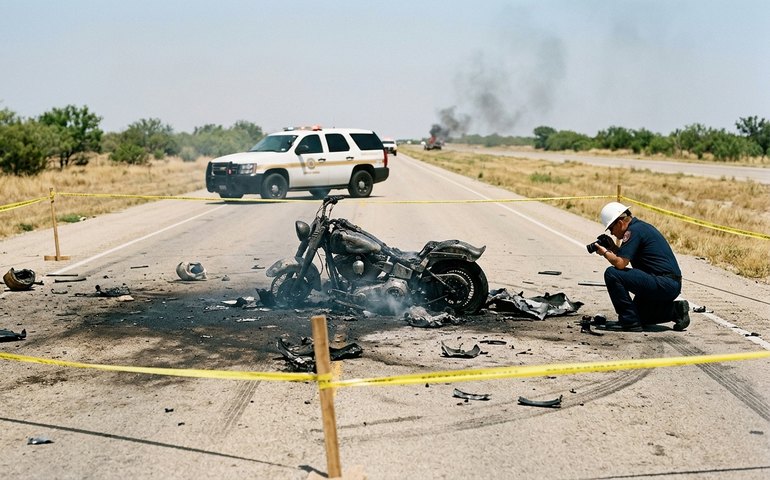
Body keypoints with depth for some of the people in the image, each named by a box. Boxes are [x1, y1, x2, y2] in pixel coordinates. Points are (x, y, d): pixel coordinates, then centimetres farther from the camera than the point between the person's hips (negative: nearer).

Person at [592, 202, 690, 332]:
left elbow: (620, 263, -20)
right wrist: (613, 248, 14)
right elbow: (629, 257, 24)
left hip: (663, 285, -11)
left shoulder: (633, 231, -13)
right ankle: (675, 310, 15)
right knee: (638, 314, 25)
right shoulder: (642, 226, 17)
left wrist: (605, 252, -3)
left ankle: (629, 321, -10)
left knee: (612, 274, -15)